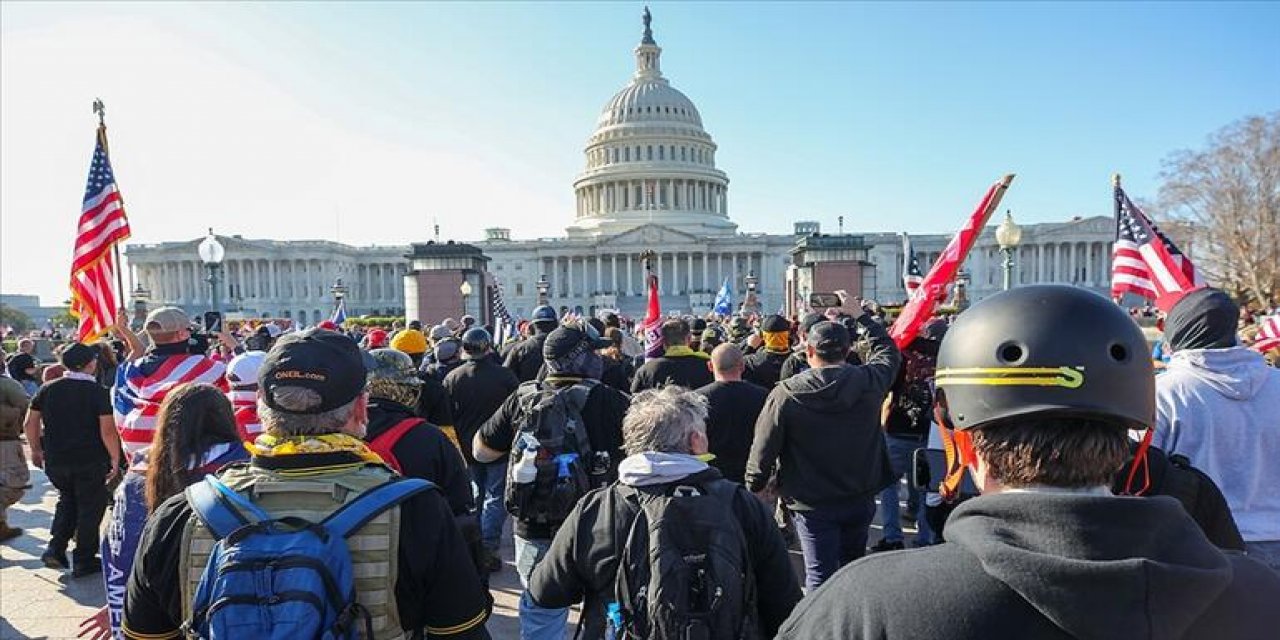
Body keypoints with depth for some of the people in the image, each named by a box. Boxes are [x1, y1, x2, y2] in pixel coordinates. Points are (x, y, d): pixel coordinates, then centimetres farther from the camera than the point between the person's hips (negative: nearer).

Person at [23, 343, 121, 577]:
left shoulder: (48, 389, 1)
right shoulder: (98, 391, -13)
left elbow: (30, 424, 6)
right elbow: (107, 430, -17)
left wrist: (36, 450, 19)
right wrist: (115, 459, -7)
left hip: (55, 461, 5)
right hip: (90, 461, -5)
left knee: (67, 500, 27)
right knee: (90, 507, 9)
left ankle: (56, 549, 18)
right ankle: (84, 561, 16)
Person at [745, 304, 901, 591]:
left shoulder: (785, 394, -17)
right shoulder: (869, 381, -9)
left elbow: (764, 448, -12)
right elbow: (888, 351, 13)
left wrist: (756, 485, 5)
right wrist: (860, 315, 22)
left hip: (813, 504, -4)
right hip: (861, 498, 4)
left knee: (820, 574, 3)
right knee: (853, 566, 24)